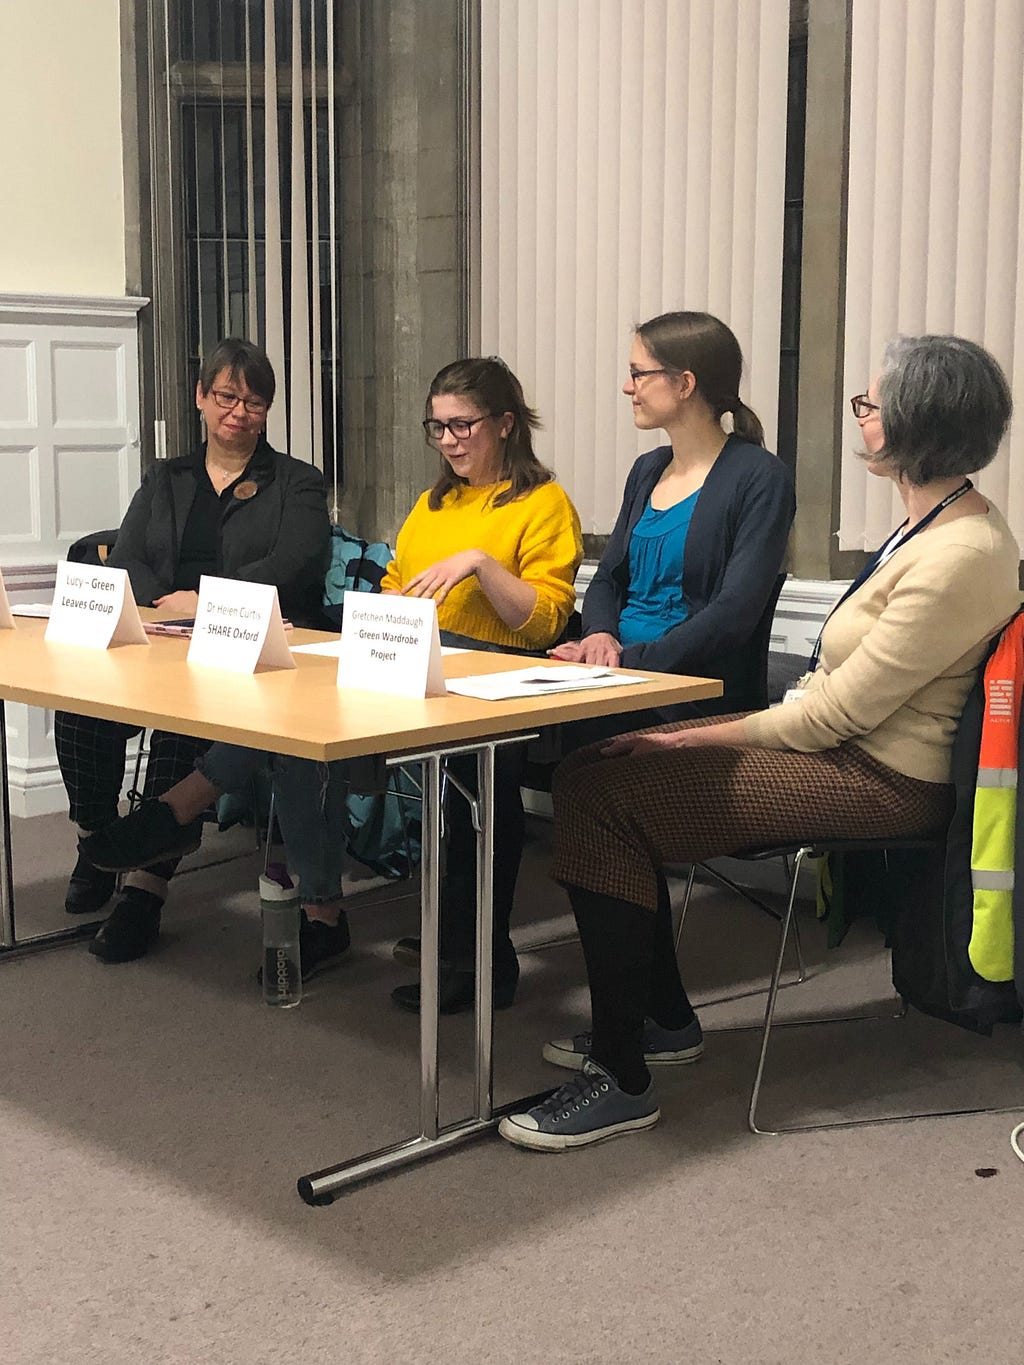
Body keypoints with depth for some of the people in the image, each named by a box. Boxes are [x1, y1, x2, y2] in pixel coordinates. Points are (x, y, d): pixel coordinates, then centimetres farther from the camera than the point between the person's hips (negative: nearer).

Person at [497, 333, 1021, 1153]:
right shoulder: (936, 525, 10)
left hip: (879, 780, -10)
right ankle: (665, 1021, 17)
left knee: (603, 798, -18)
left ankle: (621, 1083, -10)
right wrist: (706, 731, 5)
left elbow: (837, 711, -21)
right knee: (593, 769, 6)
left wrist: (698, 739, -11)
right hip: (846, 744, 10)